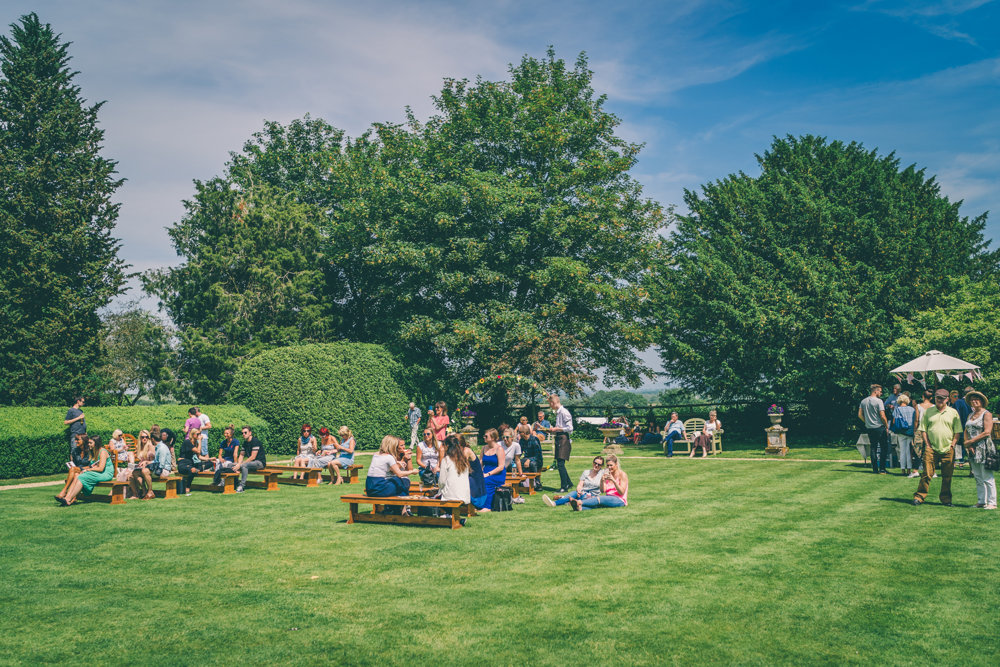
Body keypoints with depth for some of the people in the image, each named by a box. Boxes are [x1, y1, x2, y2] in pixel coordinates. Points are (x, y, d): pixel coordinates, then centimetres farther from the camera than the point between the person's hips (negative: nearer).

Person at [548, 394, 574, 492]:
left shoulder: (564, 412, -13)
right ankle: (568, 482, 28)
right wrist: (553, 430, 11)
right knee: (559, 464, 13)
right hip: (559, 440, 9)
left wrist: (556, 429, -13)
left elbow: (569, 428, -17)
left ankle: (564, 487, -6)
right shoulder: (558, 412, 16)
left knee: (560, 464, -11)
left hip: (564, 439, -9)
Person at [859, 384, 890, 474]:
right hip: (880, 428, -6)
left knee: (873, 449, 10)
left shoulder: (863, 402, 7)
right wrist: (887, 427, -4)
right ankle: (882, 469, 2)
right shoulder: (878, 401, -11)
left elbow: (860, 415, 9)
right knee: (884, 448, 4)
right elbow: (882, 416, -14)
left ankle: (875, 469, 11)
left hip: (869, 428, 6)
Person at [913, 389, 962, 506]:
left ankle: (946, 499, 15)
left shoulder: (953, 413, 8)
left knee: (947, 477, 5)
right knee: (926, 474, -4)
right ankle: (919, 497, 0)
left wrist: (952, 445, -2)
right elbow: (923, 429, 8)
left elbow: (957, 431, 7)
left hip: (948, 450, 1)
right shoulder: (928, 412, 8)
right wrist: (927, 444, -1)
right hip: (931, 448, -1)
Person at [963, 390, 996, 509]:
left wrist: (971, 441, -10)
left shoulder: (986, 414, -5)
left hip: (984, 449, -7)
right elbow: (966, 431, 16)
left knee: (987, 478, -6)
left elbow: (986, 432, -13)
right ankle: (981, 501, 15)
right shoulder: (970, 415, 16)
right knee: (978, 478, 10)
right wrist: (967, 444, -2)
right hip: (973, 450, 7)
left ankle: (992, 502, -3)